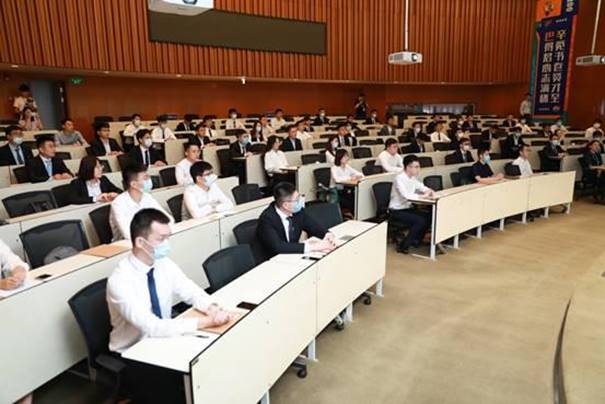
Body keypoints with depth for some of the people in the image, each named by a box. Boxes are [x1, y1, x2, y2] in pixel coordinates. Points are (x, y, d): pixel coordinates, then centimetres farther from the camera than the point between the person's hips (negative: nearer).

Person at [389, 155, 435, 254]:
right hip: (397, 211, -8)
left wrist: (429, 191, -4)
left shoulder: (413, 178, 6)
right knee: (420, 221, -22)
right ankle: (403, 246, -10)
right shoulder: (399, 178, -20)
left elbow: (422, 187, 19)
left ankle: (415, 241, 12)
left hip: (408, 208, 8)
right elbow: (405, 195, -32)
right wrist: (422, 195, -26)